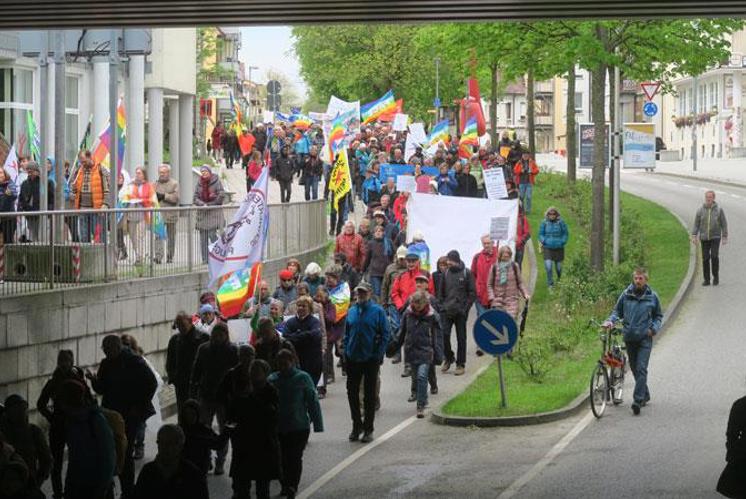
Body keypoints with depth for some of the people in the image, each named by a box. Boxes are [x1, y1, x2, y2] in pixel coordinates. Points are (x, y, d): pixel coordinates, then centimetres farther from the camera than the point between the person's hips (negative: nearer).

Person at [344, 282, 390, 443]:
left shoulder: (378, 311, -5)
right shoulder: (351, 312, 8)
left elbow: (384, 335, -6)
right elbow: (346, 334, 14)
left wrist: (379, 355, -12)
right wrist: (346, 353, 4)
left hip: (371, 359, -4)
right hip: (353, 359, 4)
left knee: (369, 394, 4)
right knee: (352, 392, 6)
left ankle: (368, 429, 11)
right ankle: (357, 425, 19)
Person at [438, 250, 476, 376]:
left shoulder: (466, 273, -3)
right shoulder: (446, 273, 8)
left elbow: (472, 293, -2)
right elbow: (441, 292, 15)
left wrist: (466, 308, -10)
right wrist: (441, 306, 4)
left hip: (460, 312, -3)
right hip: (447, 311, 3)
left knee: (461, 338, 3)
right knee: (444, 334, -7)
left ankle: (460, 364, 10)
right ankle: (448, 358, 14)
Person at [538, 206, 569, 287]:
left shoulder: (561, 222, -5)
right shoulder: (544, 223, -2)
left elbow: (566, 233, 4)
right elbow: (541, 234, 7)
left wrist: (562, 242, -8)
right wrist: (544, 241, -10)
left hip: (558, 248, 0)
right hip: (548, 248, 0)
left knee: (558, 267, 10)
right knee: (548, 266, -12)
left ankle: (560, 280, 39)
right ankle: (550, 283, 2)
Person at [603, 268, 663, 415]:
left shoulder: (652, 296, 2)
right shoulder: (626, 295, 2)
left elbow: (658, 316, 13)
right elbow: (617, 311, 12)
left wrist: (654, 328, -4)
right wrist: (610, 320, -7)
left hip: (645, 338, -3)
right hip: (629, 337, 3)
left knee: (641, 368, -13)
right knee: (634, 368, 13)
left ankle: (638, 400, -18)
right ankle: (645, 395, 31)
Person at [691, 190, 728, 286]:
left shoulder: (719, 210, -4)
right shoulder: (701, 210, -1)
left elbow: (724, 224, 0)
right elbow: (696, 224, 2)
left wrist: (725, 237, -3)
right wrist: (694, 236, -6)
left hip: (715, 237, -2)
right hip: (704, 238, 2)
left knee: (714, 256, -15)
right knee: (705, 258, 1)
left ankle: (716, 276, 3)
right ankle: (706, 279, 10)